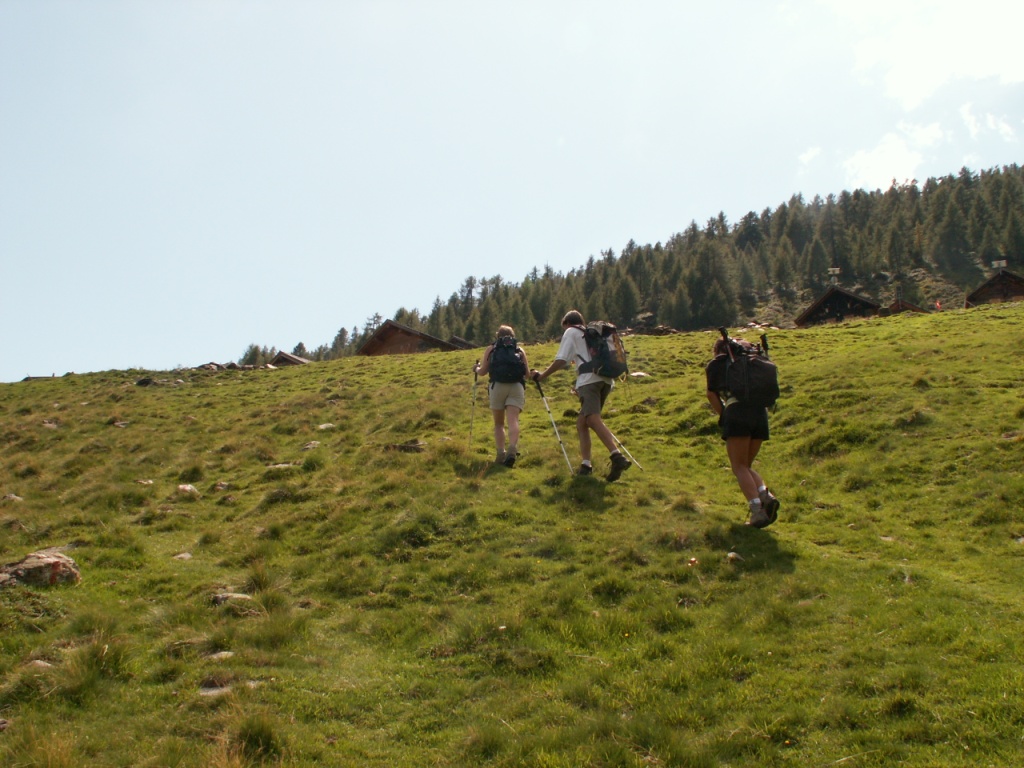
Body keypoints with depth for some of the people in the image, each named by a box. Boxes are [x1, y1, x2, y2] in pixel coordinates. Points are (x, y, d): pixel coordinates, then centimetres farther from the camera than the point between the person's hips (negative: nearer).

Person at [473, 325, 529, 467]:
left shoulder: (491, 349, 16)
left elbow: (483, 371, 10)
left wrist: (476, 368, 32)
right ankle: (512, 449, -34)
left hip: (497, 386, 0)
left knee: (499, 423, 12)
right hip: (517, 386, 0)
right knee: (513, 420, -11)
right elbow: (527, 372, 12)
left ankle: (500, 452, -4)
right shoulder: (519, 350, 19)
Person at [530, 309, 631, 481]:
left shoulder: (571, 332, 13)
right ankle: (586, 464, 5)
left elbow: (561, 360, 3)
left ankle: (617, 457, -42)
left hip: (589, 380, -8)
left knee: (593, 419, -24)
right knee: (581, 422, 14)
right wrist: (580, 387, 42)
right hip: (606, 380, 8)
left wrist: (542, 375, 13)